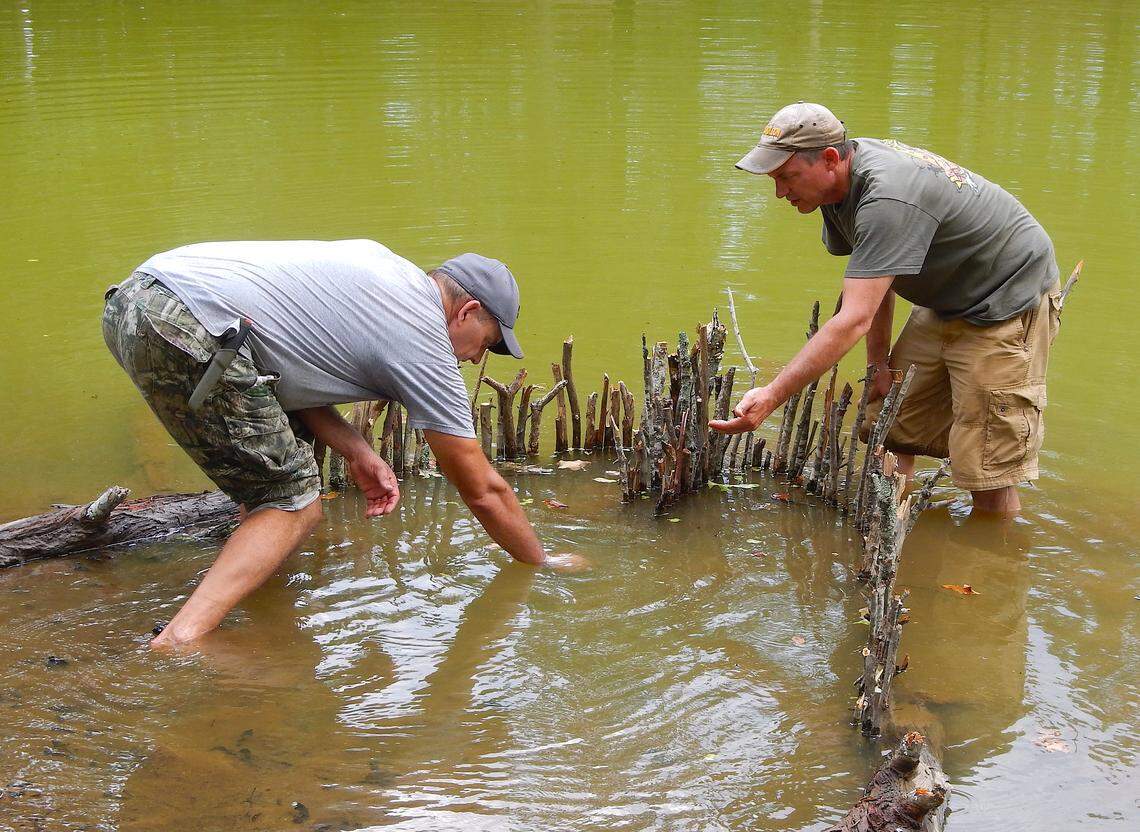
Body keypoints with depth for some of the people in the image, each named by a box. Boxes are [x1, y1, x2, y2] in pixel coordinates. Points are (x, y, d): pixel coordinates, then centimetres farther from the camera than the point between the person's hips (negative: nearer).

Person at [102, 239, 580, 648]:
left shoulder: (374, 260, 23)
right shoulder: (425, 345, 2)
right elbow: (483, 491, 8)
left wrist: (356, 451, 14)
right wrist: (541, 563, 22)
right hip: (189, 329, -10)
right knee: (295, 504, 0)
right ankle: (181, 641, -16)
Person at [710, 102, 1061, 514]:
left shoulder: (888, 200, -35)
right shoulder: (843, 179, -5)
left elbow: (854, 321, -39)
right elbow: (875, 276, 8)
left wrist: (771, 396, -42)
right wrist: (879, 362, 4)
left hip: (1009, 302, -9)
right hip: (946, 301, 9)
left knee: (987, 472, -8)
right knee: (891, 426, 10)